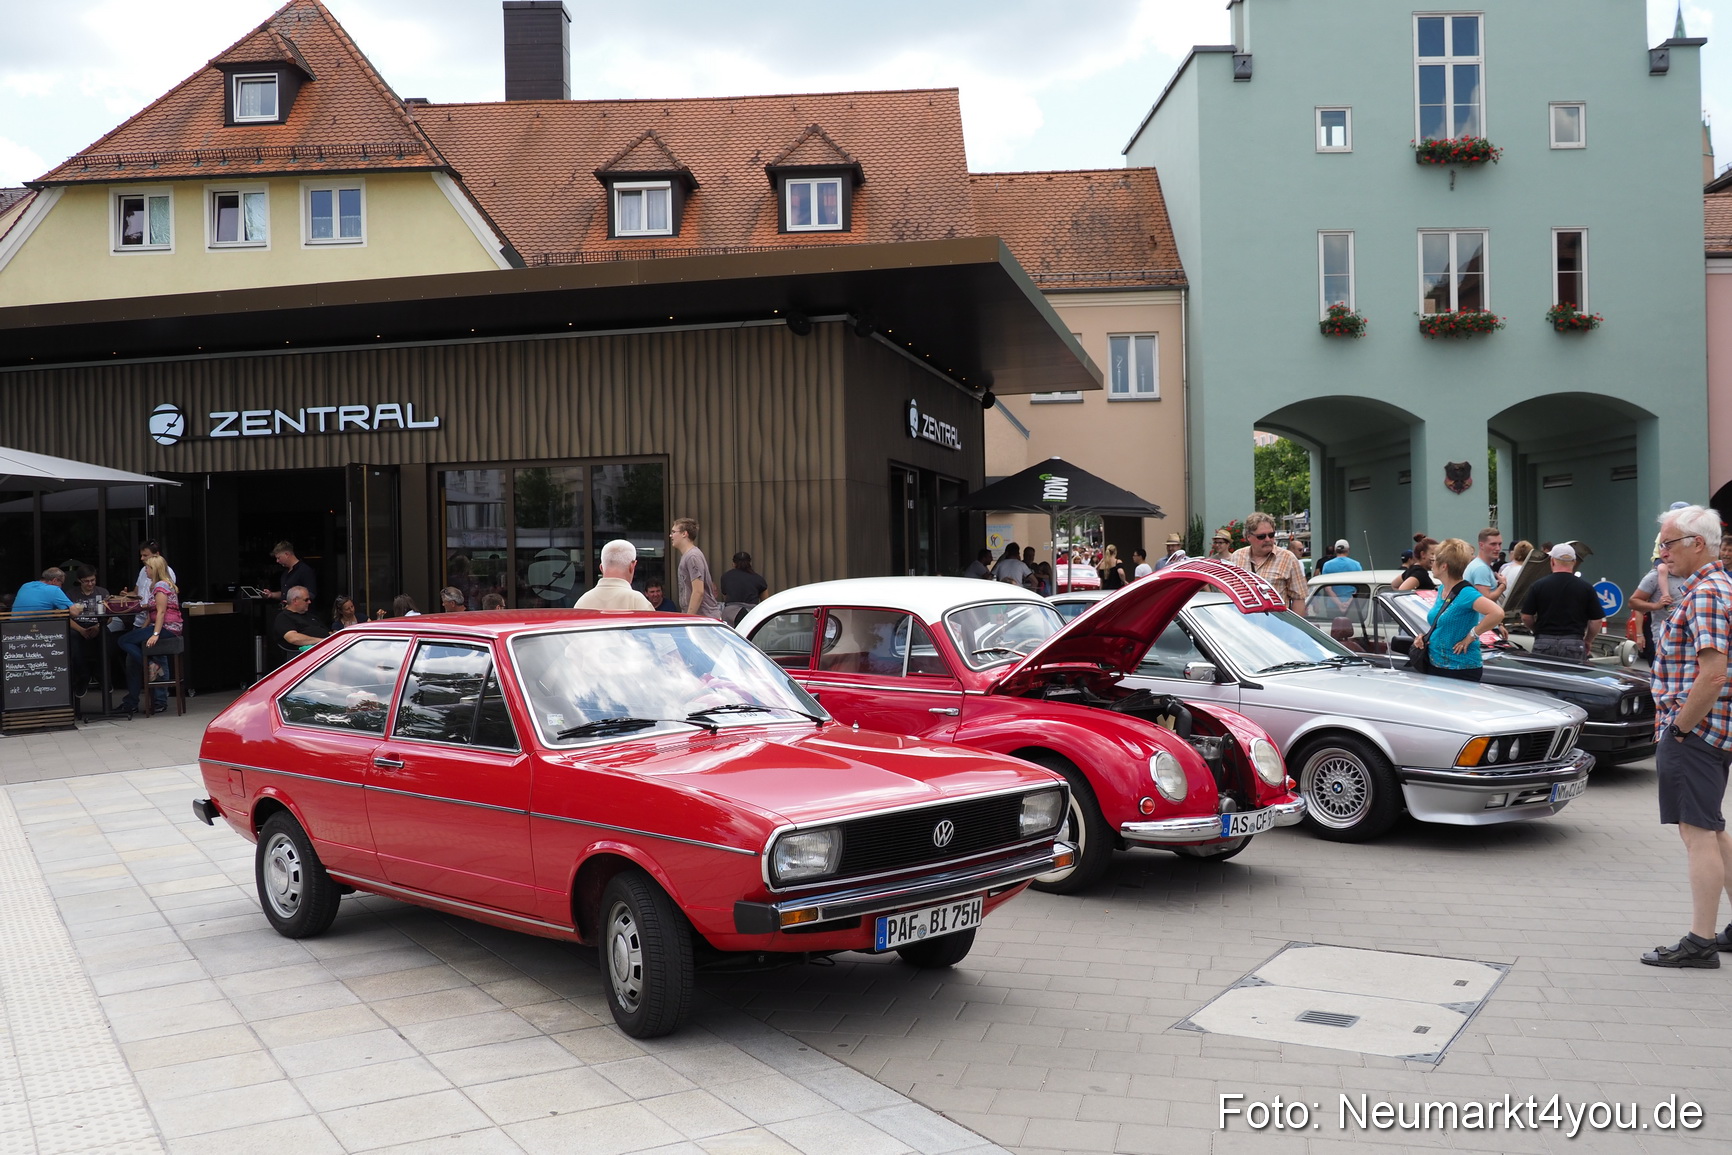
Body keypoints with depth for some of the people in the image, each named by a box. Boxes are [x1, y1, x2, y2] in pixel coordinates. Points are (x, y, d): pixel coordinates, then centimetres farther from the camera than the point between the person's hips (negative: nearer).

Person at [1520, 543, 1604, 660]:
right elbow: (1597, 620, 3)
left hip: (1543, 643, 0)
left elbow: (1526, 617, 2)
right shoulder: (1586, 588, 2)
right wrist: (1587, 641, 18)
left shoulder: (1538, 586, 0)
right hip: (1574, 645, 0)